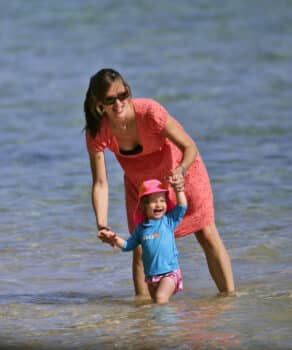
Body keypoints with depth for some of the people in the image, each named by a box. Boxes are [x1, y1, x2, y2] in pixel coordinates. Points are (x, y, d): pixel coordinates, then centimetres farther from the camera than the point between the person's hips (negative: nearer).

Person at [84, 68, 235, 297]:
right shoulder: (97, 132, -28)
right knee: (141, 248, 0)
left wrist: (180, 171, -51)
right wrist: (102, 225, -36)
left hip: (180, 166, -2)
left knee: (208, 235, -1)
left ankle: (229, 295, 8)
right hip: (140, 181, 2)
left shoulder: (150, 112, -37)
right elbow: (100, 183, -24)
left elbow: (190, 147, -29)